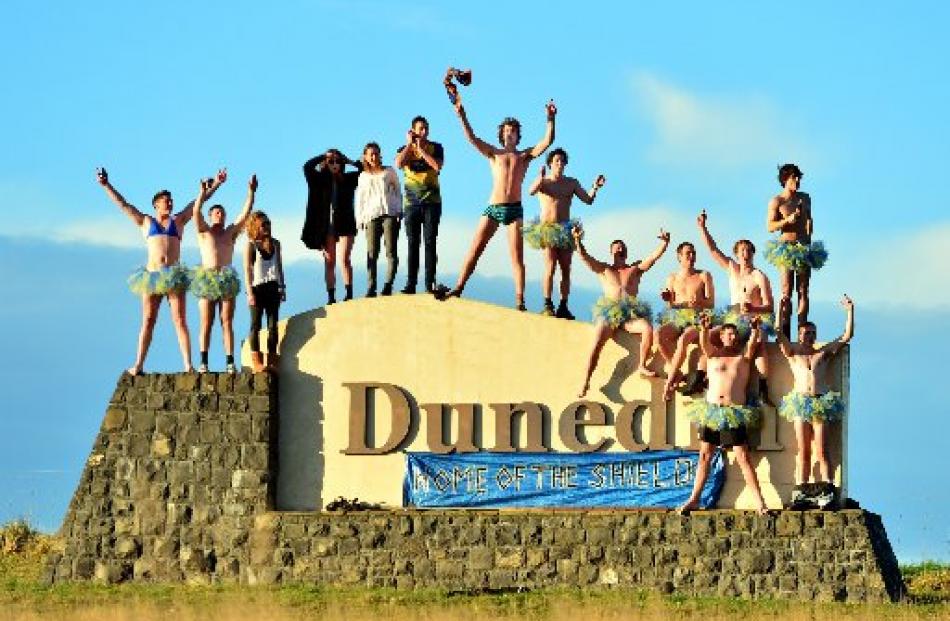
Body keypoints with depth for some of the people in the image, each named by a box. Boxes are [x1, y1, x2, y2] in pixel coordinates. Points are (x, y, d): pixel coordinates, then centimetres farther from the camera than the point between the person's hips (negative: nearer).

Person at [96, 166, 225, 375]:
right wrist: (106, 186, 9)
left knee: (180, 321, -5)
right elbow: (123, 205, 13)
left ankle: (188, 364, -10)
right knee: (148, 321, 0)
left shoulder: (178, 221, 16)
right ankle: (138, 364, 0)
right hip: (152, 275, 0)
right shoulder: (145, 222, 14)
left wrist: (215, 185, 14)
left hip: (174, 276, 0)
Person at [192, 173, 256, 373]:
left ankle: (229, 361, -5)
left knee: (227, 323, -1)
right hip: (206, 279, -2)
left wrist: (251, 193, -4)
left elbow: (245, 213, 8)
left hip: (227, 280, 2)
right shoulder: (204, 231, 10)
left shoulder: (231, 232, 16)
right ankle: (203, 362, -6)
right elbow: (196, 212, -6)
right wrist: (203, 193, -20)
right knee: (206, 323, -4)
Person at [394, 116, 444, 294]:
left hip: (431, 201, -1)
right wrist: (410, 144, -5)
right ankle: (410, 284, -2)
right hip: (411, 202, 1)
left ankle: (430, 284, -8)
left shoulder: (436, 147, 7)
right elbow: (399, 163, -12)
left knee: (430, 242, -6)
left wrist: (421, 148, -7)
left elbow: (437, 166, -12)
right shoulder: (405, 149, 9)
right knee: (413, 243, -1)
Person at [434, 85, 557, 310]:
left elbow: (547, 141, 4)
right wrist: (462, 116, -5)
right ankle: (457, 289, -3)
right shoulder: (494, 154, 16)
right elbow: (472, 139, 5)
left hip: (514, 209, -1)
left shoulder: (525, 155, 15)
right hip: (493, 207, 1)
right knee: (475, 250, -4)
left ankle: (520, 300, -12)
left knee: (517, 256, -7)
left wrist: (550, 120, -9)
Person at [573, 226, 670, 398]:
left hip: (630, 314, 1)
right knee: (597, 343, -24)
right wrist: (578, 241, -11)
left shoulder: (636, 269, 22)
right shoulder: (604, 270, 20)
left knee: (648, 328, -30)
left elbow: (654, 256, 10)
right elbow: (585, 257, 7)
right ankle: (586, 382, -22)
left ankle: (642, 367, -17)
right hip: (608, 313, -1)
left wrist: (664, 243, -7)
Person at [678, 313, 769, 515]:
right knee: (705, 455, 6)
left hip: (734, 413, -2)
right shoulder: (714, 354, 9)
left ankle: (760, 503, -9)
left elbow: (752, 343, -11)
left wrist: (754, 330, -33)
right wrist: (704, 329, -33)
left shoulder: (743, 356, 8)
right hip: (711, 411, 2)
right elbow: (704, 343, -10)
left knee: (743, 458, -6)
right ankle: (694, 499, 12)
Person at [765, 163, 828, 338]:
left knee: (803, 291, 1)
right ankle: (784, 334, -10)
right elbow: (771, 226, -5)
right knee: (786, 292, -8)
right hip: (786, 248, -4)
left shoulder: (805, 198, 13)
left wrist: (809, 238, 16)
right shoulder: (776, 201, -1)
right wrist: (787, 220, -20)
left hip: (804, 249, 4)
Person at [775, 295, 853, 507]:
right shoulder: (793, 352, 15)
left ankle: (827, 491, -9)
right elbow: (779, 333, 4)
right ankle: (799, 492, -2)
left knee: (821, 452, -5)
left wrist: (850, 311, 7)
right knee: (803, 452, -1)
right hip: (800, 403, 0)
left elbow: (847, 336, 14)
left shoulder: (824, 352, 16)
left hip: (821, 402, 0)